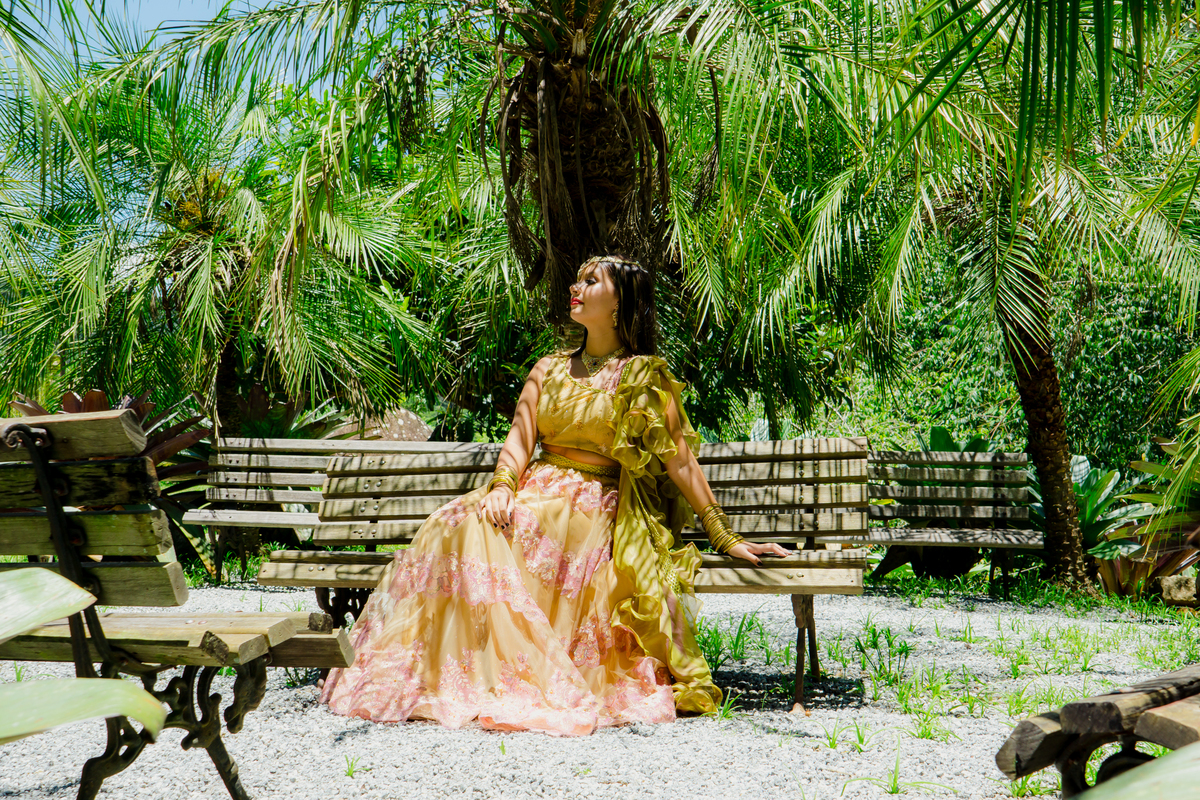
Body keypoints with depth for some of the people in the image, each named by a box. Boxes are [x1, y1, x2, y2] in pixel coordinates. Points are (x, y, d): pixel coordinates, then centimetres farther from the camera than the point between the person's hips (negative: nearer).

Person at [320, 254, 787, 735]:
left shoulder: (645, 377, 5)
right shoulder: (549, 370, 19)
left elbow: (681, 464, 3)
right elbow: (519, 440, 7)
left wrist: (726, 539, -1)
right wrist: (502, 486, -14)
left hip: (594, 503, -5)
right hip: (537, 491, 5)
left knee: (493, 536, -32)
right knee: (457, 524, -25)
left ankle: (516, 676, -30)